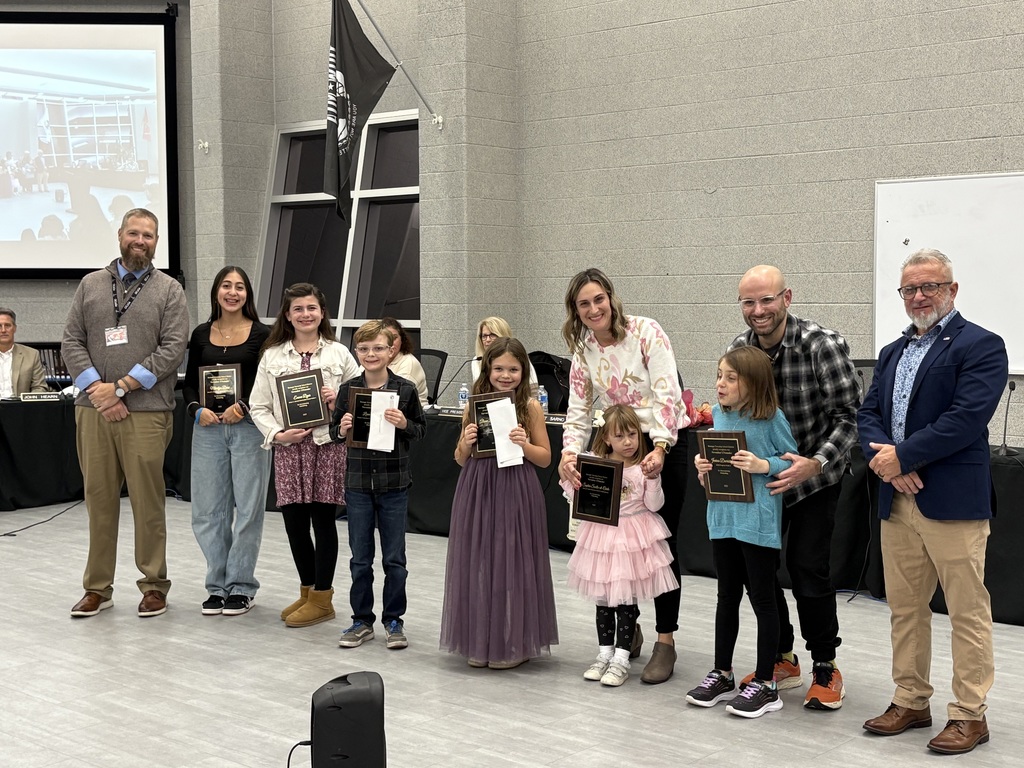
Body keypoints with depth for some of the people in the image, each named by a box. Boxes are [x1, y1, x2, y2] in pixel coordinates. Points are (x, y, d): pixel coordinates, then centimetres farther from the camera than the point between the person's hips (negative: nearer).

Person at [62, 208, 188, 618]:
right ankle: (97, 588, 14)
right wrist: (96, 390, -8)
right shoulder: (91, 285, 13)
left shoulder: (169, 290, 4)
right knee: (99, 499, 6)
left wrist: (120, 388, -11)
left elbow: (172, 350, -5)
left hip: (146, 414, -2)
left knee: (148, 501, 0)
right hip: (93, 411, 3)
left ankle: (154, 585, 11)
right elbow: (72, 342, 7)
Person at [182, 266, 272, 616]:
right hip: (208, 428, 3)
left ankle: (241, 587, 11)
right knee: (208, 509, 5)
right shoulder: (201, 334, 9)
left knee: (248, 508, 0)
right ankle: (217, 586, 17)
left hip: (249, 428, -3)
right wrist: (197, 409, -7)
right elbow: (190, 382, 12)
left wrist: (244, 407, -17)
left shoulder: (261, 335, -1)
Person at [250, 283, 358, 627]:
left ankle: (322, 597, 11)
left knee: (323, 519, 1)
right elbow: (258, 406, 7)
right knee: (294, 522, 5)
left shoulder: (338, 354, 6)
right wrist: (278, 434, -8)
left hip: (328, 443, -2)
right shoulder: (272, 356, 9)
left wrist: (340, 401, -11)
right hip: (288, 447, 2)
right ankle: (308, 590, 23)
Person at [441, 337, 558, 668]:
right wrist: (466, 443, -10)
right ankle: (480, 642, 21)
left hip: (515, 494, -3)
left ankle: (513, 644, 16)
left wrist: (524, 444, -15)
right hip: (477, 491, 3)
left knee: (512, 564, 3)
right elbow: (460, 459, 10)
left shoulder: (530, 407, -1)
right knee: (478, 562, 8)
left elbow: (545, 458, 2)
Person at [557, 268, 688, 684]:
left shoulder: (646, 332, -14)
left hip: (665, 445, -5)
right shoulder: (583, 350, 2)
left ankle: (665, 641, 4)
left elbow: (667, 394, -20)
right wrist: (569, 453, -17)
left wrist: (659, 450, -31)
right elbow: (579, 410, 1)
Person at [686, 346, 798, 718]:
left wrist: (763, 465, -23)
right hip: (723, 517, 6)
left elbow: (792, 461, -8)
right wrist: (702, 466, -4)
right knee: (727, 596, 16)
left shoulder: (771, 418, -11)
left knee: (762, 599, 4)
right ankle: (722, 675, 28)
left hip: (758, 521, -6)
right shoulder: (718, 415, 7)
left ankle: (765, 684, 14)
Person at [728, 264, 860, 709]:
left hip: (815, 476, -5)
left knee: (808, 566, -10)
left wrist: (814, 463, -34)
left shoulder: (823, 345, -21)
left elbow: (848, 415, -21)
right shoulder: (738, 351, -5)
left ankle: (825, 668, 8)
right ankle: (782, 660, 25)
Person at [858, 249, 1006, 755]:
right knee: (904, 608, 13)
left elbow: (966, 419, -17)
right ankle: (911, 702, 25)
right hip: (897, 501, 7)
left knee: (968, 612, 0)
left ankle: (969, 714, 9)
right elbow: (868, 414, 10)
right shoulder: (893, 353, 19)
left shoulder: (981, 346, -5)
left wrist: (901, 456, -15)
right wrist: (884, 459, -10)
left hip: (953, 502, -7)